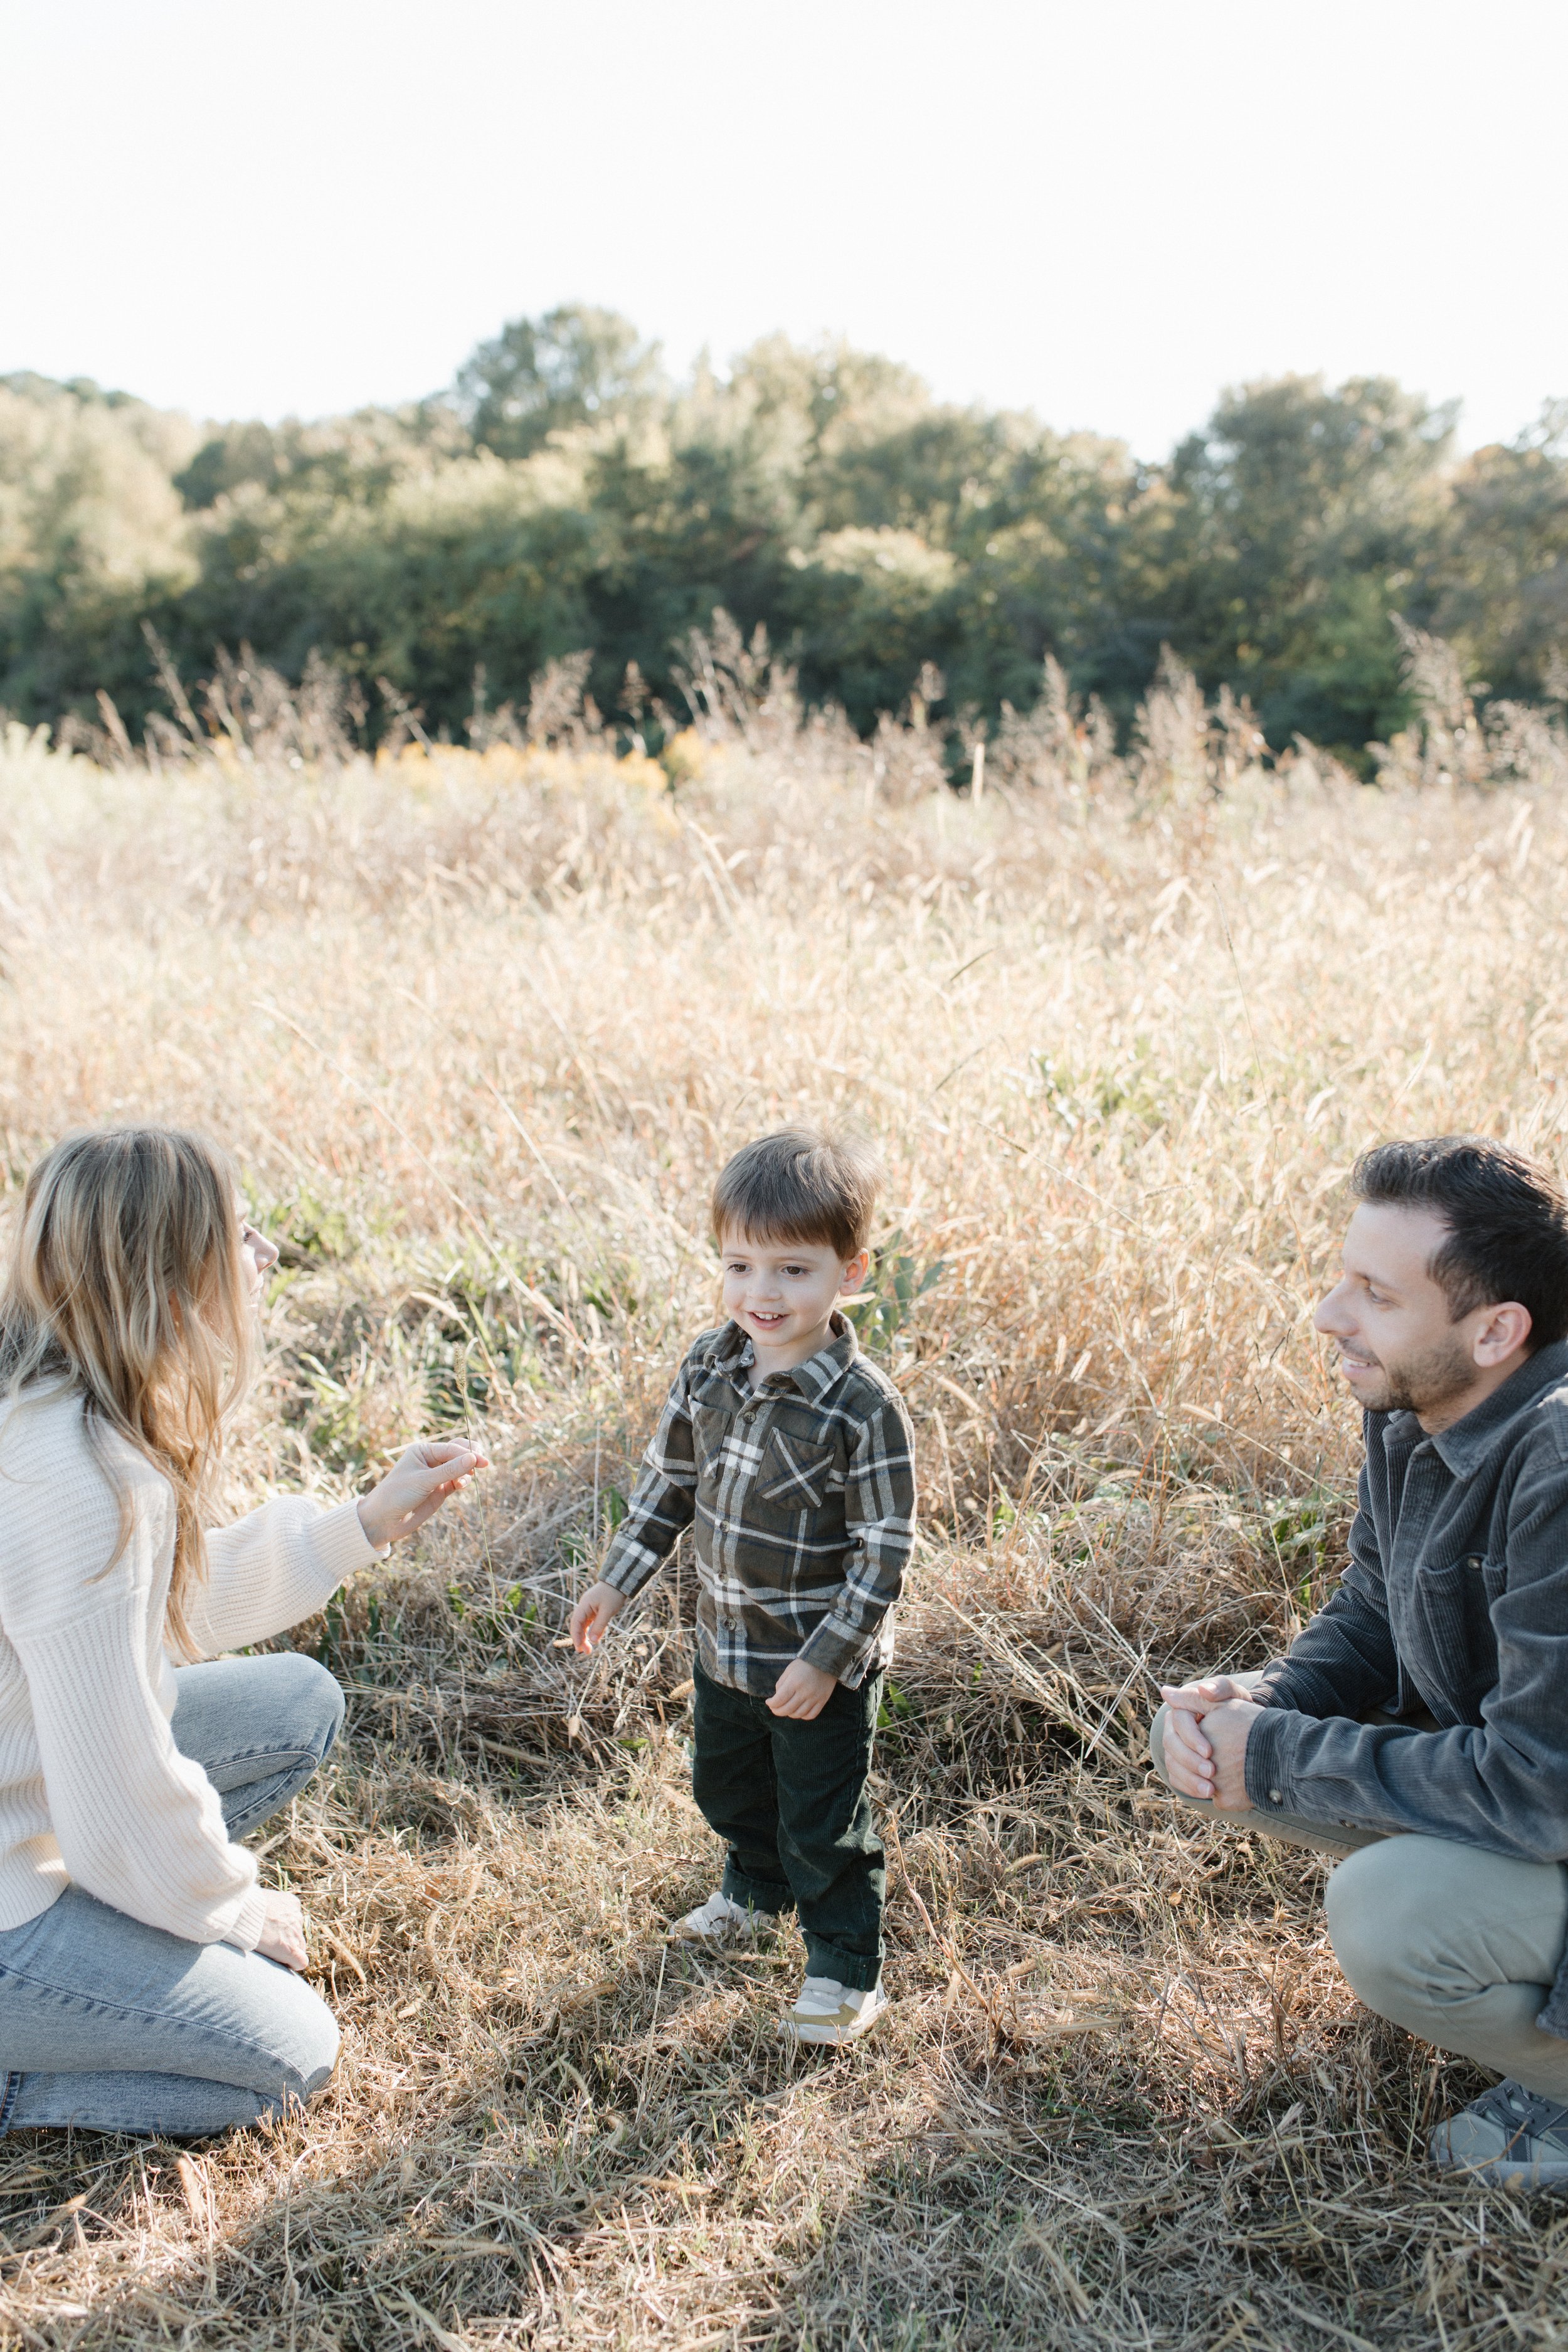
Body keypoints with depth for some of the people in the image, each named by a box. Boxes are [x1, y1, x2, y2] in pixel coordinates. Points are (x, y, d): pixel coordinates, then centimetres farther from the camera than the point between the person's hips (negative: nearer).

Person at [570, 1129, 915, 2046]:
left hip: (824, 1662, -6)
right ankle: (757, 1892, 55)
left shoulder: (865, 1406, -26)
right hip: (727, 1642, 7)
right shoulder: (710, 1364, -7)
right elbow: (670, 1479, 7)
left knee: (823, 1819, 8)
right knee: (728, 1785, 27)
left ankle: (848, 1969, 31)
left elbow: (885, 1553, -20)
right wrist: (619, 1581, 9)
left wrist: (826, 1659, -20)